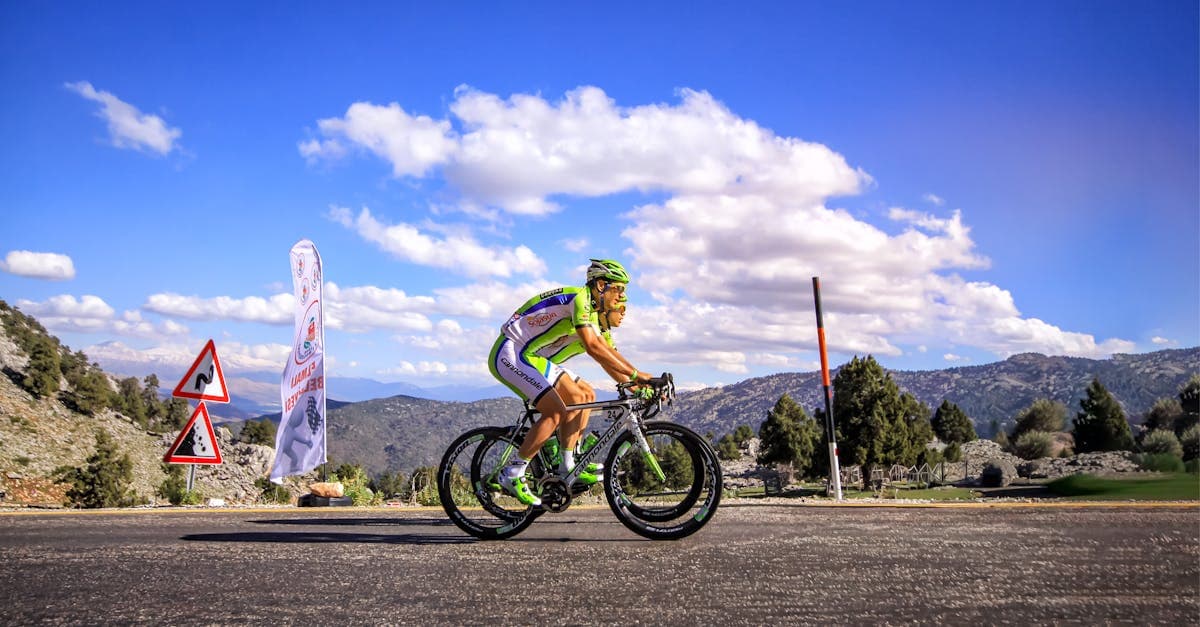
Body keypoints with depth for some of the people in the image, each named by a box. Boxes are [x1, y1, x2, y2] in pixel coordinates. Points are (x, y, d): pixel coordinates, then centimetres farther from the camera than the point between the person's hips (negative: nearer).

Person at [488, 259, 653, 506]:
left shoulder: (592, 311, 13)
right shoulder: (579, 298, -18)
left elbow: (605, 352, 14)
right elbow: (593, 347, -29)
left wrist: (631, 384, 2)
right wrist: (635, 374, -28)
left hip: (531, 357, 10)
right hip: (510, 354, -10)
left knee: (583, 395, 7)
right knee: (556, 412, -21)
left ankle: (567, 467, 9)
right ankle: (512, 475, -11)